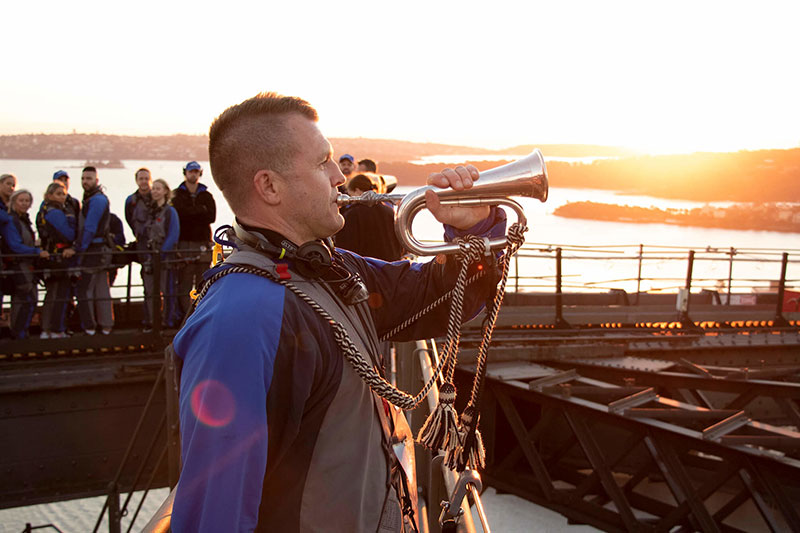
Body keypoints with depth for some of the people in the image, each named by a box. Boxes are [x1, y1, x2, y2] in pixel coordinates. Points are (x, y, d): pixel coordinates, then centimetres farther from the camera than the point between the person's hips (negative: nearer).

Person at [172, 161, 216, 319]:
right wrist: (200, 211, -7)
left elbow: (212, 217, 0)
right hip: (184, 243, -2)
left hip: (203, 243, 2)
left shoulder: (207, 196, 16)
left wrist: (189, 214, -5)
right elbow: (177, 214, -9)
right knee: (184, 284, -7)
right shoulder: (177, 195, 10)